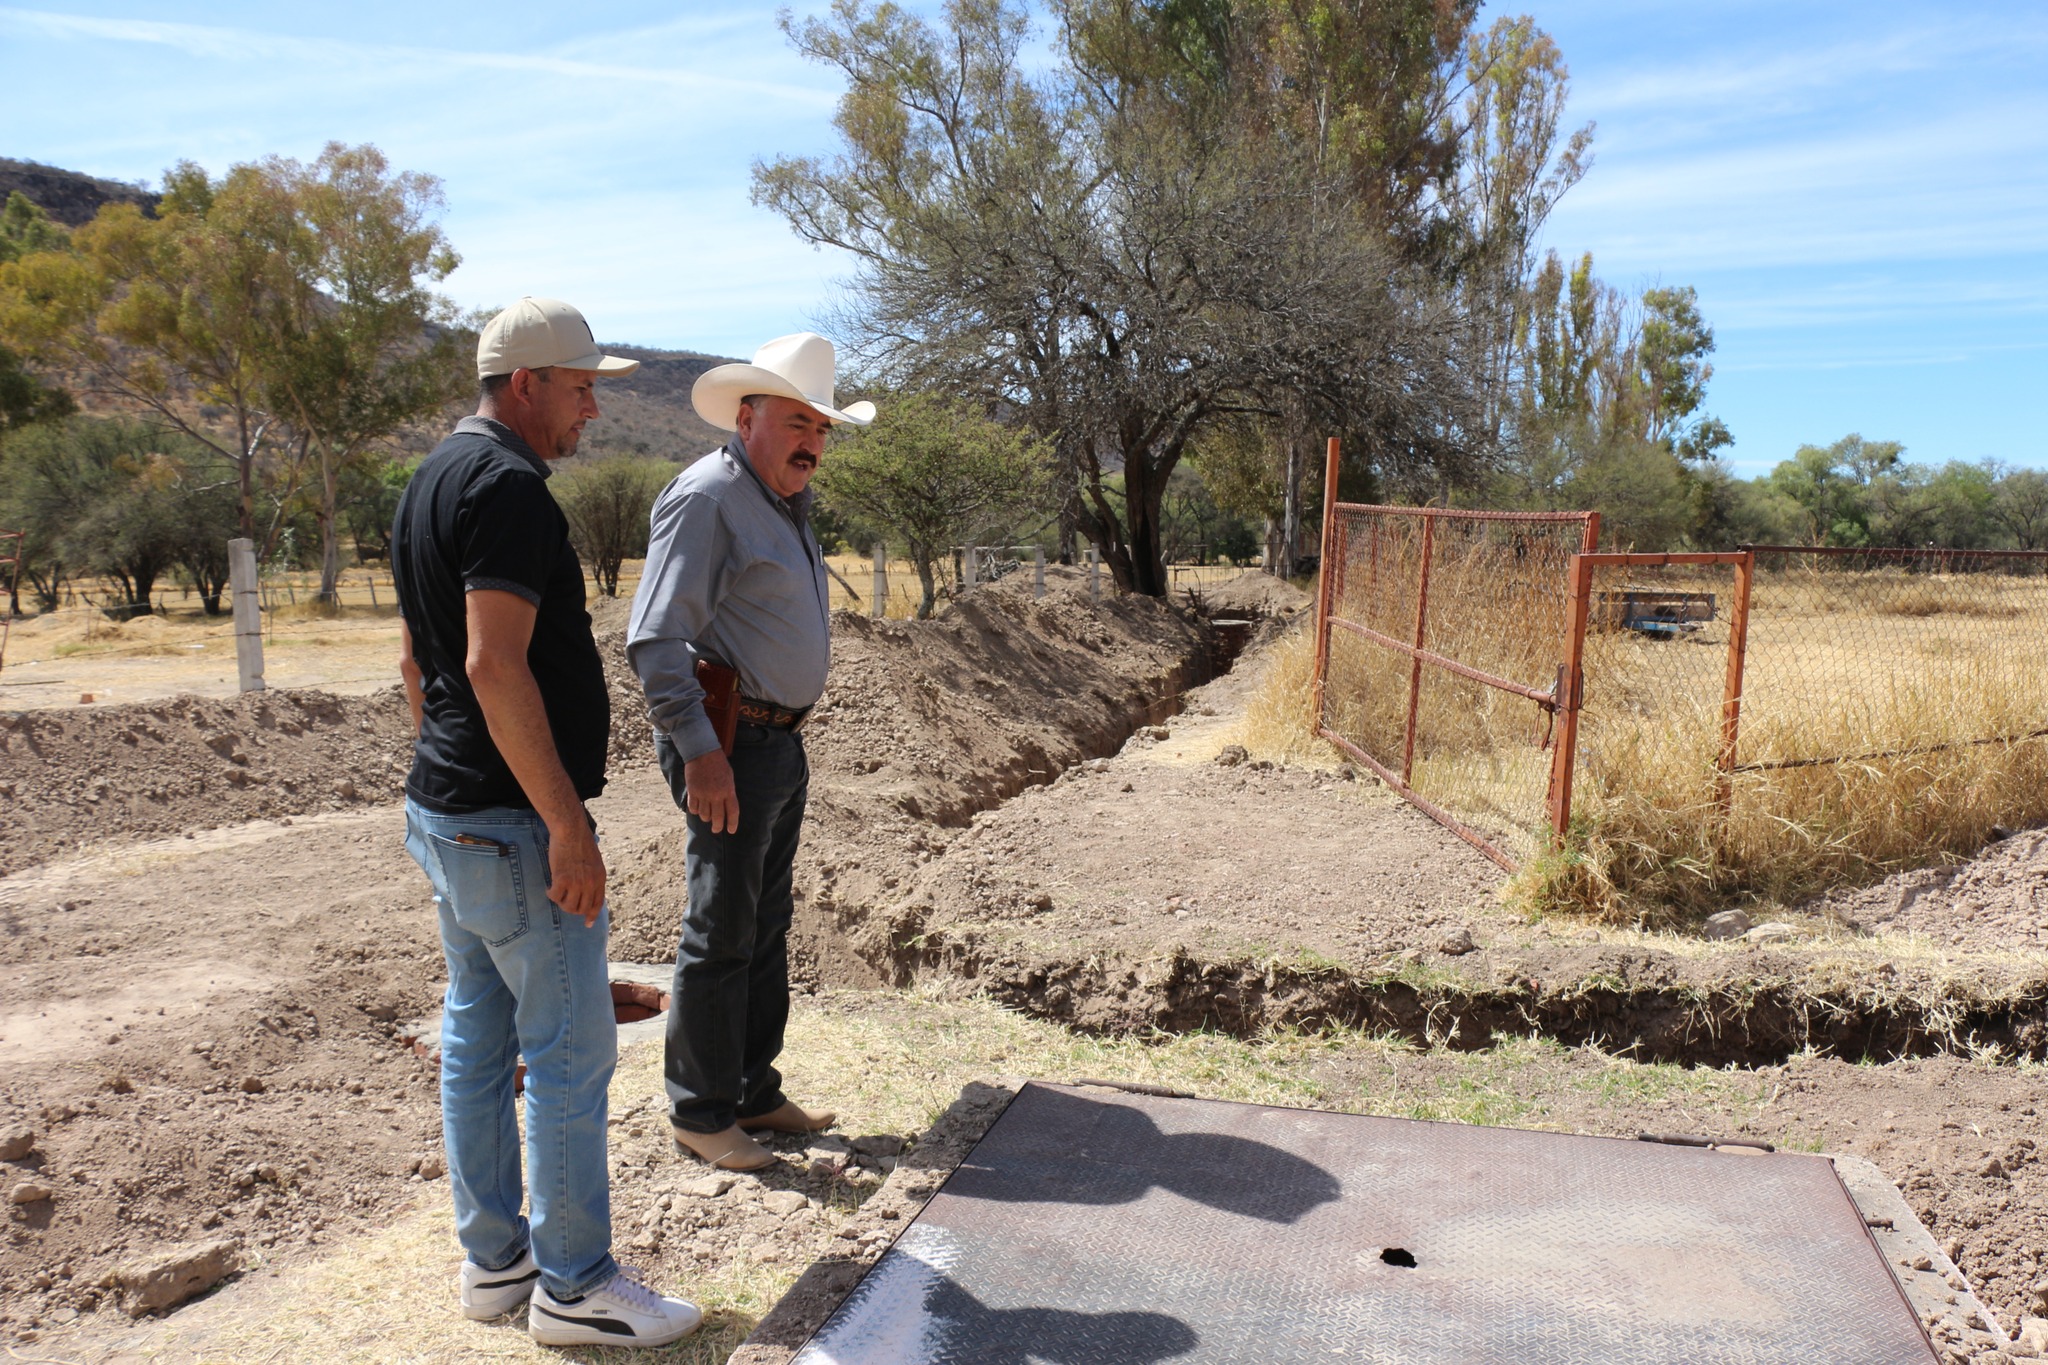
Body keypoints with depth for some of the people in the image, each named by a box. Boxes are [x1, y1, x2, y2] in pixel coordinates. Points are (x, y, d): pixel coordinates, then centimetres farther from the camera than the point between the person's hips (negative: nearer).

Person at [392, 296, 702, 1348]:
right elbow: (496, 664, -26)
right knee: (570, 1050, -1)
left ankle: (495, 1260, 27)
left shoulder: (433, 480, 15)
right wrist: (568, 822, -23)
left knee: (477, 1038, 15)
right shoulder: (507, 485, -18)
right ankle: (574, 1287, 11)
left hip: (446, 812, 11)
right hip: (515, 824, -10)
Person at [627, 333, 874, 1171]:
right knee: (720, 934, -1)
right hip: (727, 742, -10)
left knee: (767, 925, 16)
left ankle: (754, 1093, 28)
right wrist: (699, 750, -24)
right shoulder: (707, 497, -14)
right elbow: (656, 640, -20)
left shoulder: (784, 505, 17)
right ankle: (699, 1113, 13)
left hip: (778, 741, 10)